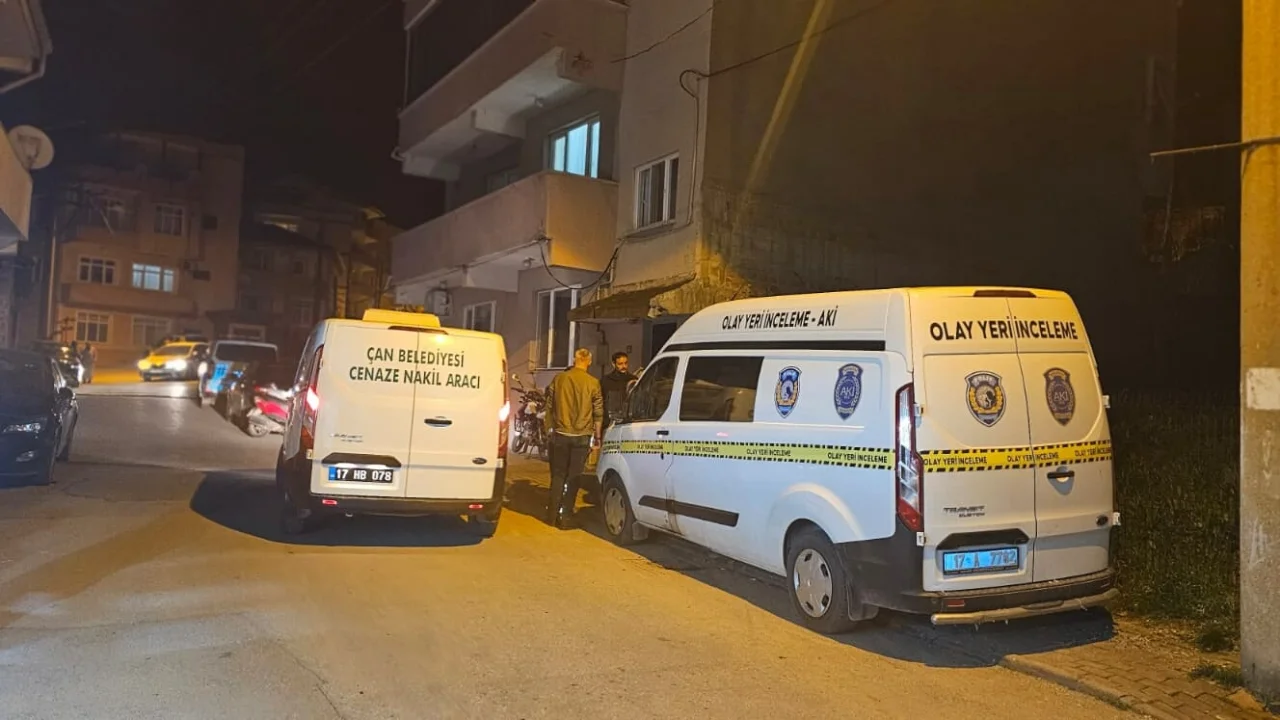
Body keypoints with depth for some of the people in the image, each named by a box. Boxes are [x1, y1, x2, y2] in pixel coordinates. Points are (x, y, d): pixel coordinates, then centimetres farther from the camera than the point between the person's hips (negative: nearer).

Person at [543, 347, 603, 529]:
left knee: (558, 475, 12)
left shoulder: (559, 378, -1)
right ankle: (565, 517, 7)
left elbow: (549, 406, 5)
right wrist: (597, 435, 10)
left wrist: (549, 429, 16)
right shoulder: (593, 383, -6)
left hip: (560, 434, 1)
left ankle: (552, 515, 13)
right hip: (582, 436, -1)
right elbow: (598, 412, -2)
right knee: (573, 477, 6)